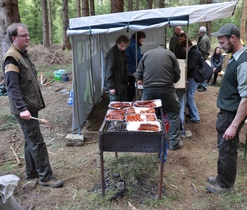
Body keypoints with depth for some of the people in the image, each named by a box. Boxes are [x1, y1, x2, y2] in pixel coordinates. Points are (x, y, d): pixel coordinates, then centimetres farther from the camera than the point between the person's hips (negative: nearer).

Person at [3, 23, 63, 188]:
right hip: (24, 108, -9)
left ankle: (31, 172, 30)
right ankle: (46, 177, 5)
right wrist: (22, 109, -30)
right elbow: (13, 86, -22)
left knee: (31, 140, 16)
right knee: (37, 142, -5)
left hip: (31, 105, 9)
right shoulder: (11, 57, -14)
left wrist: (39, 101, 18)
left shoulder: (24, 54, 14)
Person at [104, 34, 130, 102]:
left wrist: (126, 82, 15)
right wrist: (111, 87, -21)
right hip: (115, 85, -9)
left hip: (122, 84, 9)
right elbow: (108, 71, -19)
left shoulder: (122, 52, 11)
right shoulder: (112, 53, -16)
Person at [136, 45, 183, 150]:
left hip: (148, 89, 2)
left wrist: (141, 80, 33)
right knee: (174, 114, 14)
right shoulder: (170, 54, 13)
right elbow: (177, 75, 12)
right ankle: (174, 142, 15)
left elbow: (139, 73, 14)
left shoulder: (147, 54, 17)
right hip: (166, 88, -1)